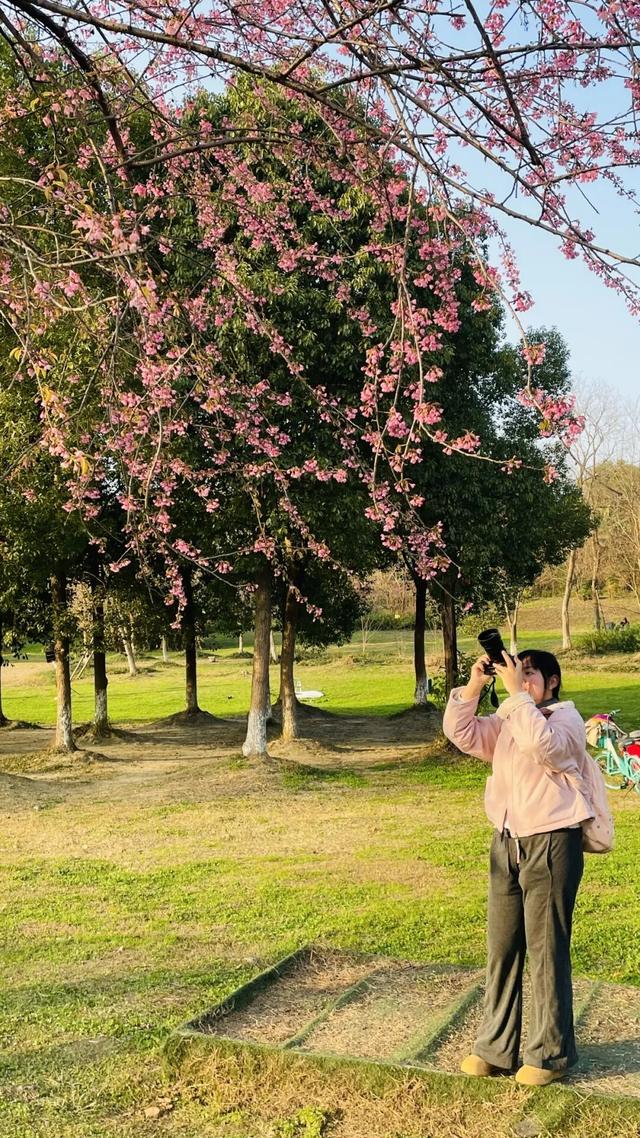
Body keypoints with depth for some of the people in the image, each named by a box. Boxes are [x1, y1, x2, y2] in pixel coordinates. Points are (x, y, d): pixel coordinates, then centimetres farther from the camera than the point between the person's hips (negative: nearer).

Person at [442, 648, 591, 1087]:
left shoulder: (567, 720, -8)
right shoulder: (506, 721, 11)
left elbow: (542, 744, -29)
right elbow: (462, 733, 0)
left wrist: (519, 693, -27)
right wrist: (473, 687, -10)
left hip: (551, 844, -7)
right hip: (507, 842, 7)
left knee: (547, 950, 1)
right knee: (502, 947, 12)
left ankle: (550, 1053, 15)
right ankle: (495, 1048, 23)